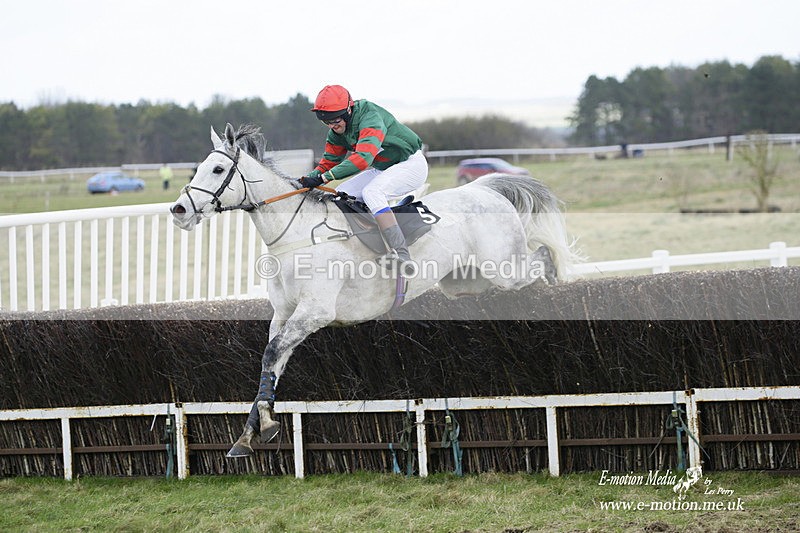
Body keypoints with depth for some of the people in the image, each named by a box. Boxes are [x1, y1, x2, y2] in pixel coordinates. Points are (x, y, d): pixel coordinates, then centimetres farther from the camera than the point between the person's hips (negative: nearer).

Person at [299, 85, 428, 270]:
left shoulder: (370, 118, -30)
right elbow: (329, 161, 6)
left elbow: (363, 158, -42)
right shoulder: (337, 130, -3)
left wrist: (324, 177, -47)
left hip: (411, 164, -9)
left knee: (371, 192, -32)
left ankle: (401, 253, -41)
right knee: (341, 194, -1)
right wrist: (310, 178, -16)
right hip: (382, 169, 9)